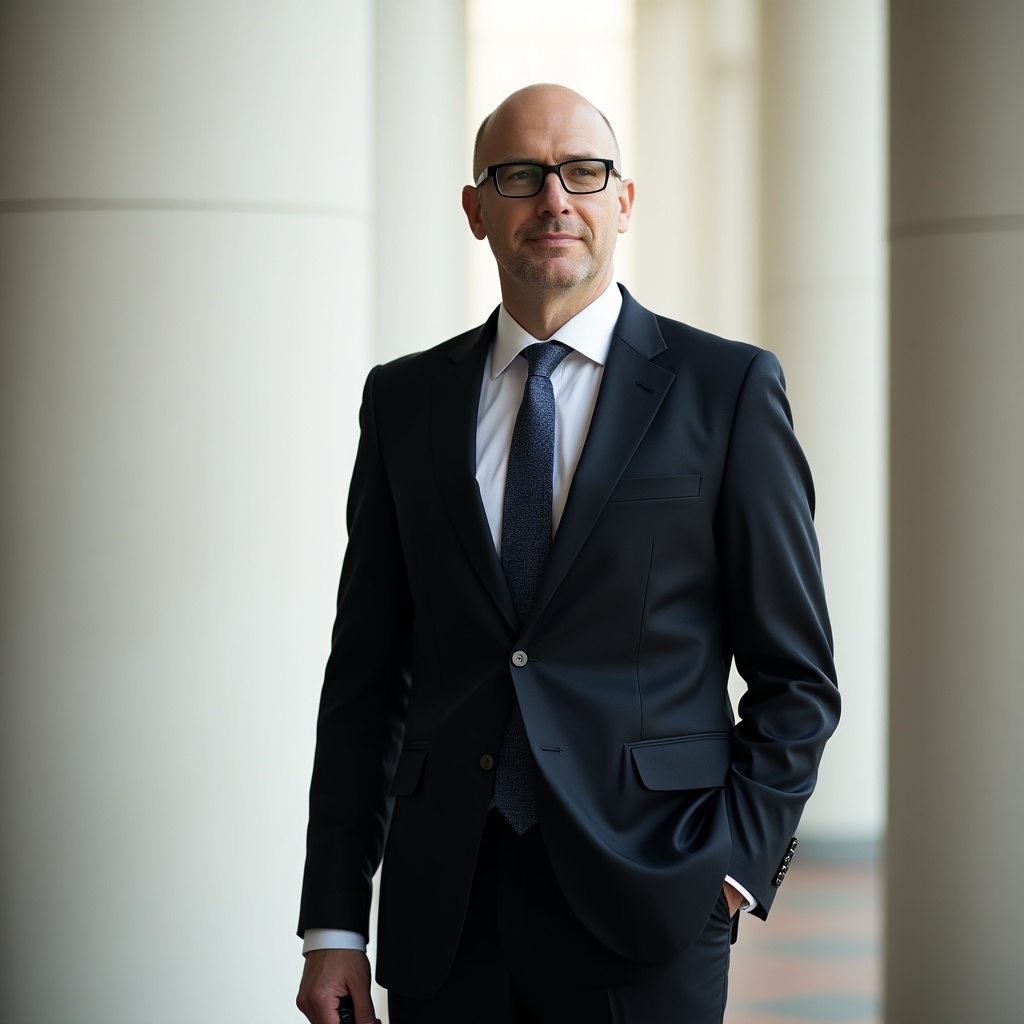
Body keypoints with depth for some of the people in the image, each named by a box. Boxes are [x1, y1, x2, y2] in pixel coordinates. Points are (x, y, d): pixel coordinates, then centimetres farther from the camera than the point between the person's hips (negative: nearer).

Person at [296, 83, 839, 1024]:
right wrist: (333, 926, 5)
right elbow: (366, 673, 10)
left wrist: (735, 865, -9)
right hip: (443, 913, 3)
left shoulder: (728, 388, 2)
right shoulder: (405, 400, 10)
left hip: (643, 912, -2)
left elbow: (796, 675, 3)